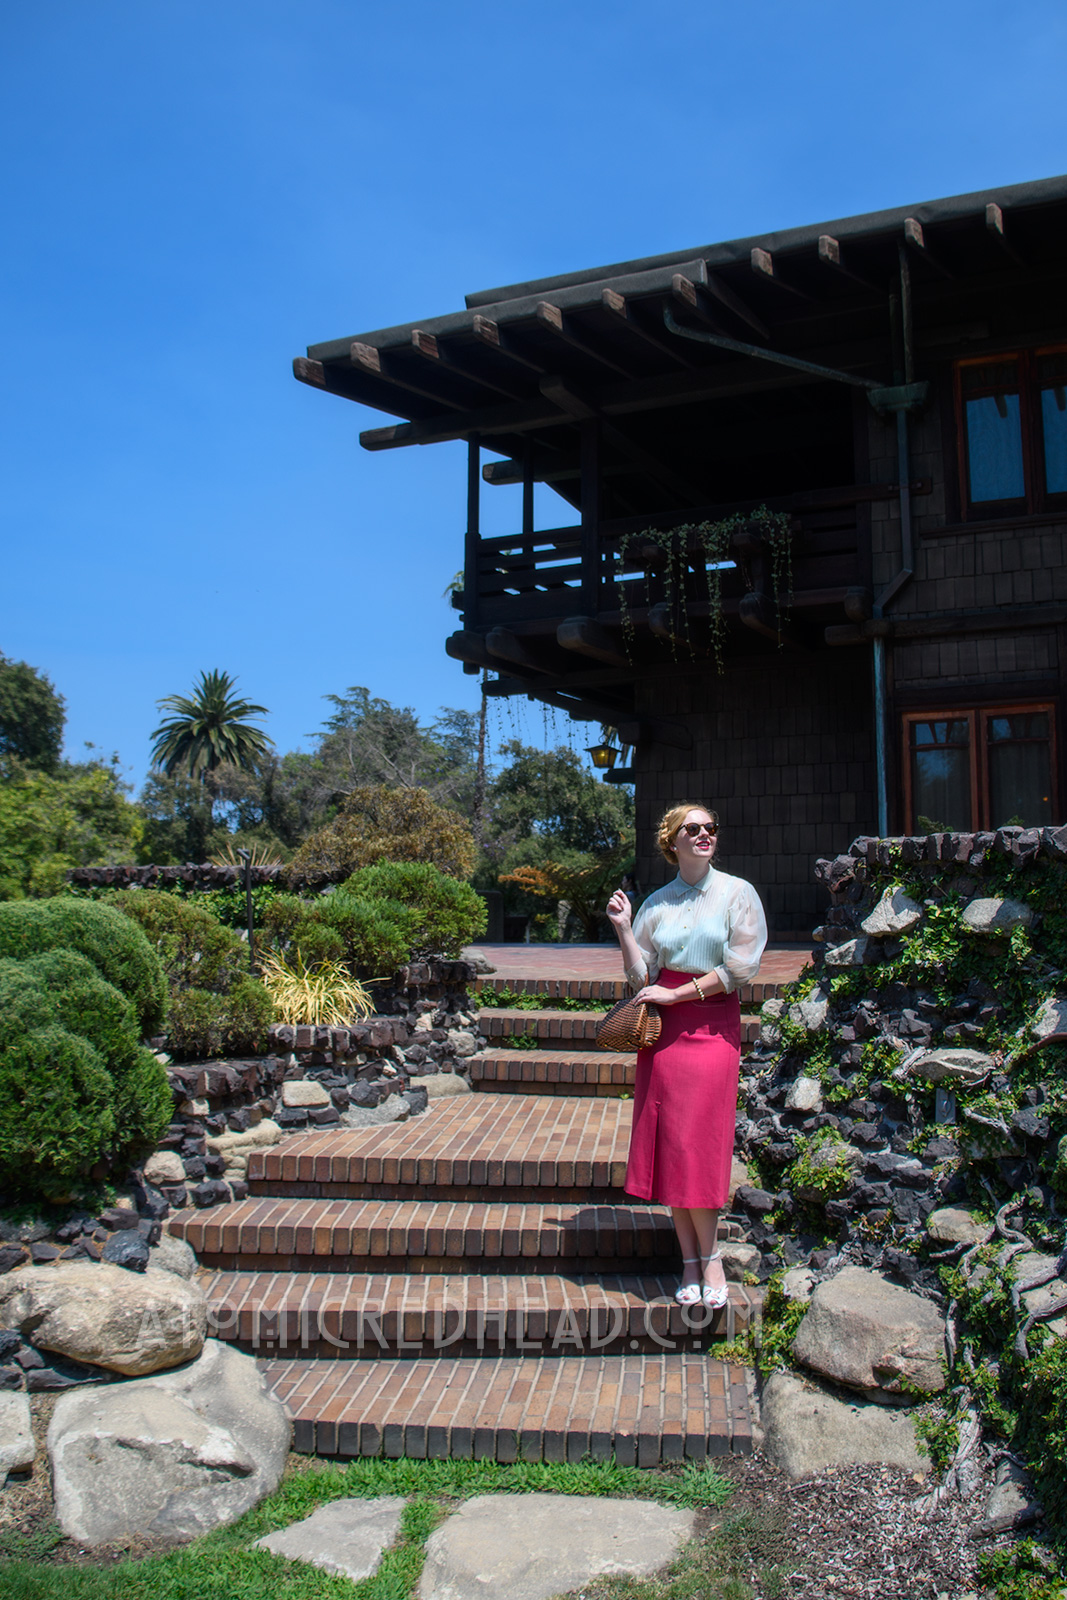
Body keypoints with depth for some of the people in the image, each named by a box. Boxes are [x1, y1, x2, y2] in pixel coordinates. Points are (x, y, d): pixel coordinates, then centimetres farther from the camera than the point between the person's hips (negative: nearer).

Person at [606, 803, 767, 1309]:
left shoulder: (736, 894, 1)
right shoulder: (657, 903, 10)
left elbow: (739, 968, -6)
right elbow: (642, 978, 8)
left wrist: (675, 995, -8)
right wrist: (623, 929, -3)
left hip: (713, 1025, -3)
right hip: (663, 1028, 3)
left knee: (697, 1146, -6)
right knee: (667, 1144, 1)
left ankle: (710, 1259, 12)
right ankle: (691, 1264, 12)